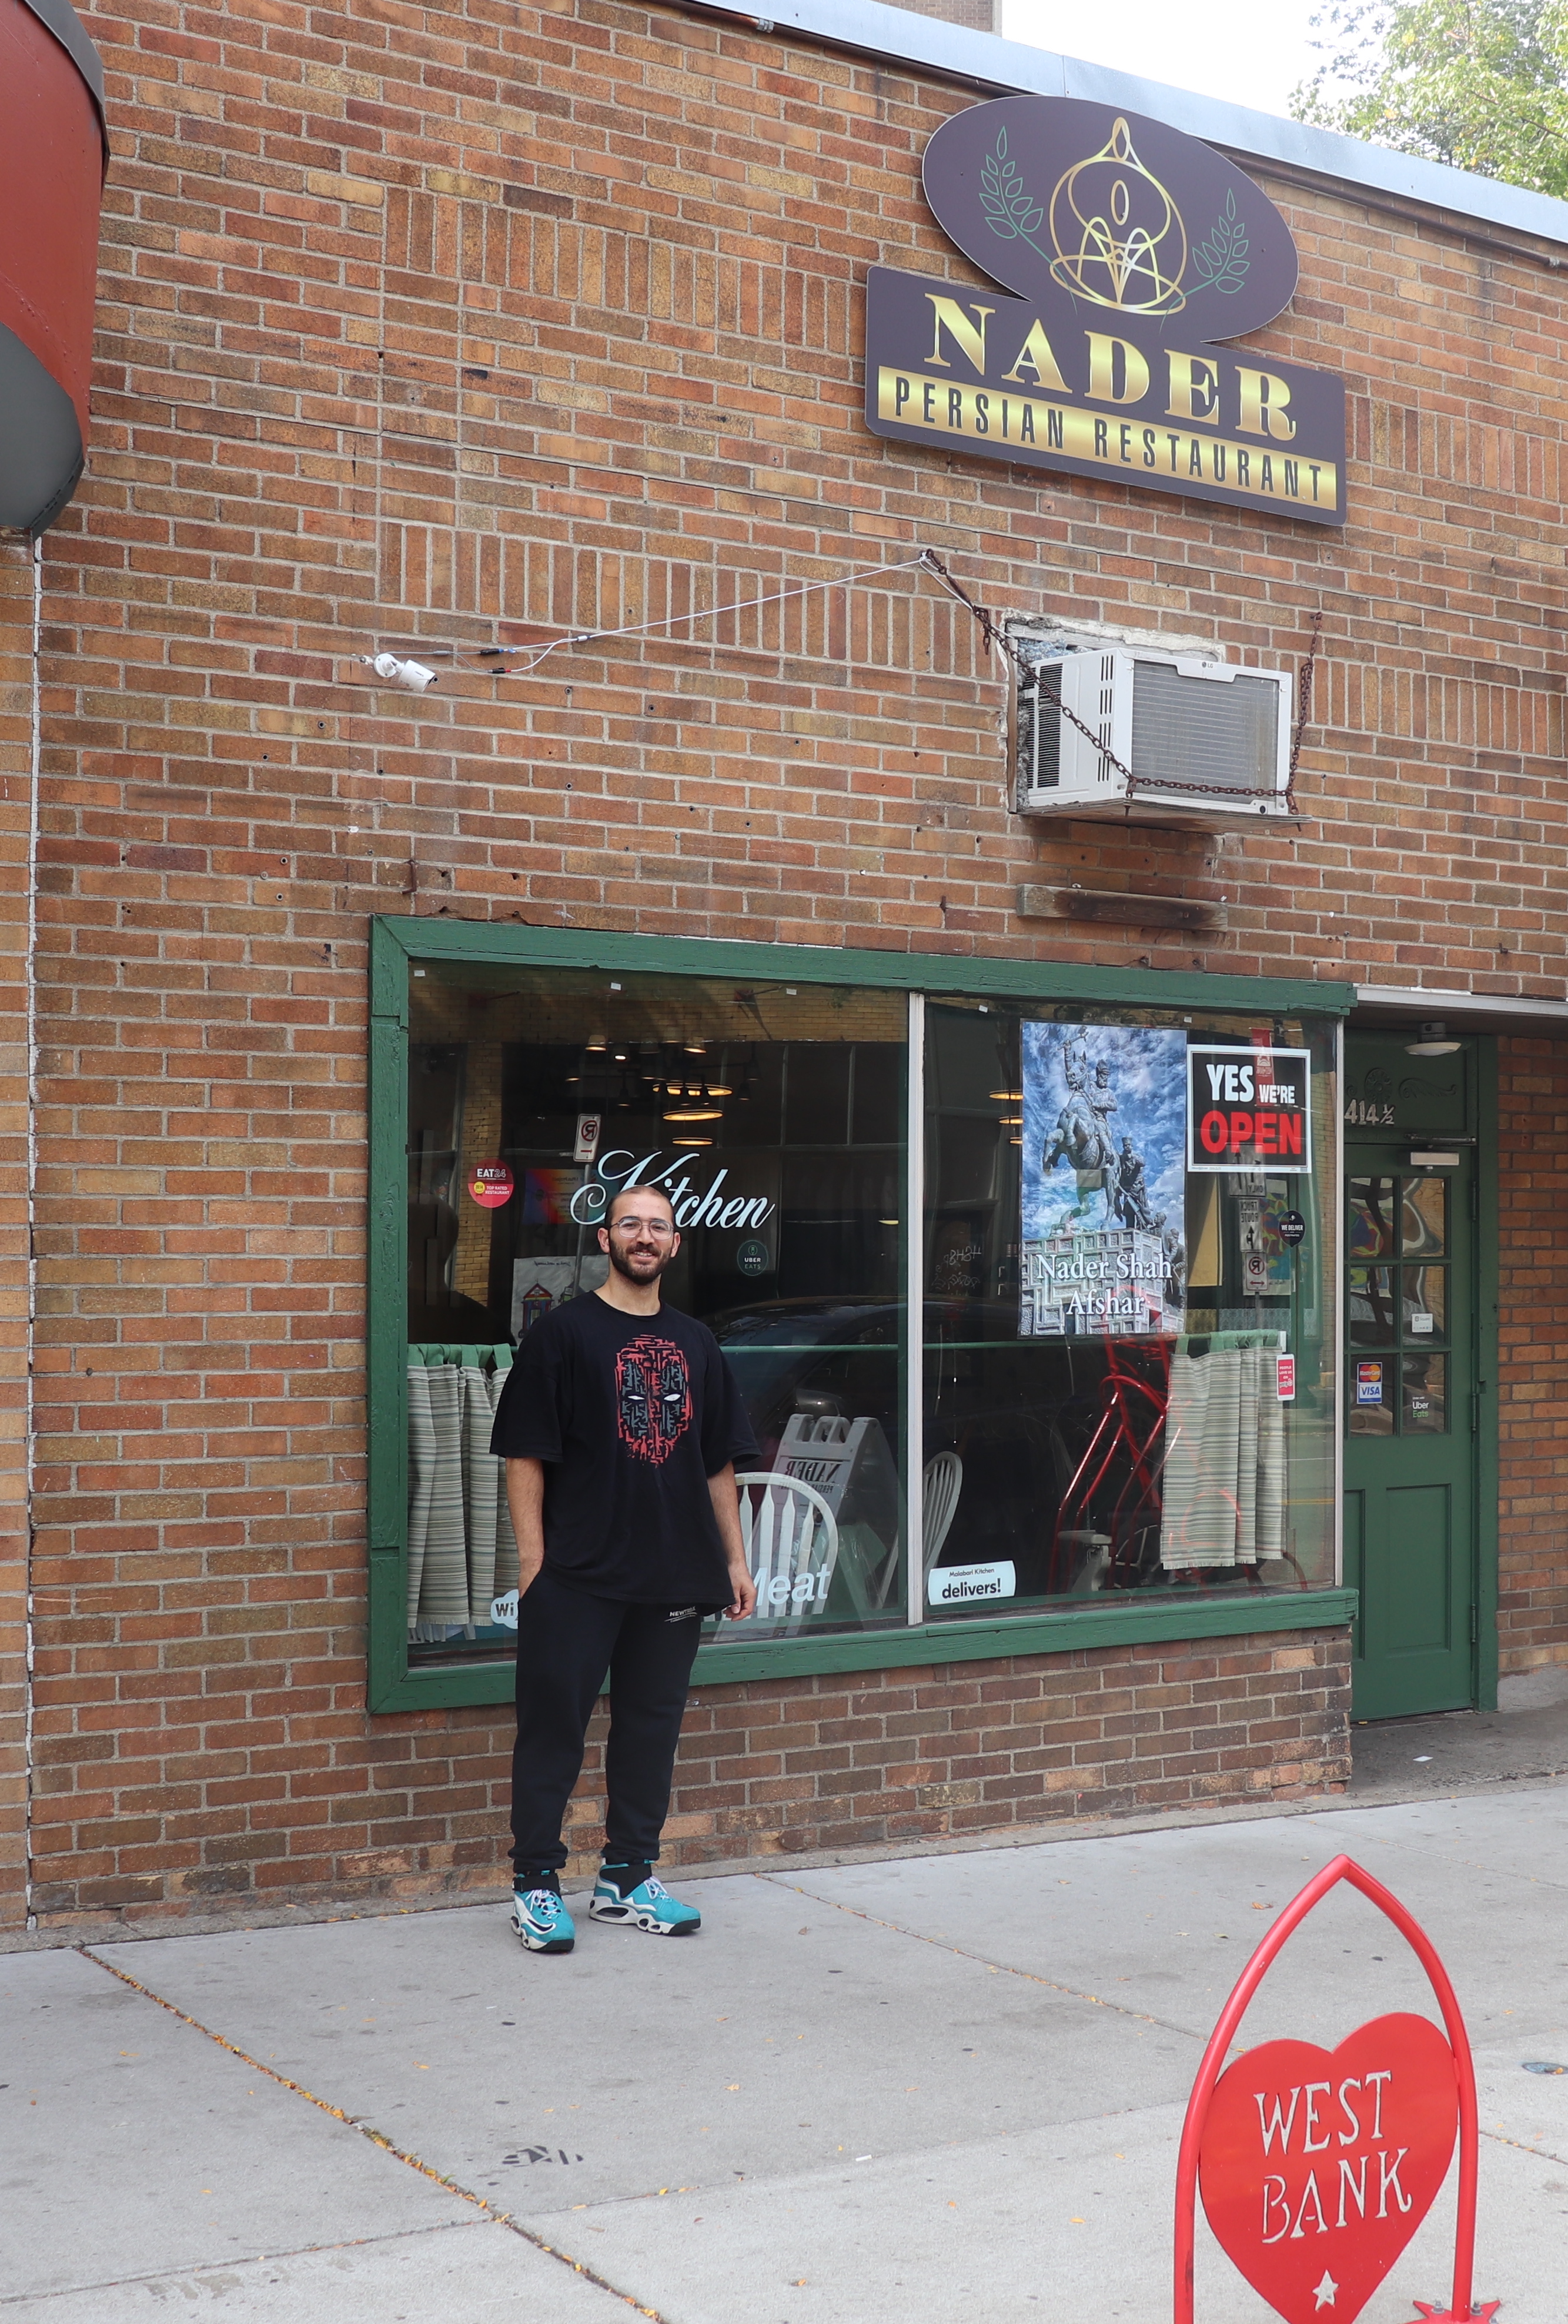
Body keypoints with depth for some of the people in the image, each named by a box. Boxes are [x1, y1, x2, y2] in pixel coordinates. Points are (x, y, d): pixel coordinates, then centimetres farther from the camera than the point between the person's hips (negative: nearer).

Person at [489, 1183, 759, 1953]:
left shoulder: (695, 1343, 13)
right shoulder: (564, 1332, -3)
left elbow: (719, 1463, 17)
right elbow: (524, 1453, -6)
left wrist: (734, 1559, 13)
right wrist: (532, 1558, -12)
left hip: (674, 1574, 5)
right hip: (577, 1575, -5)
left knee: (651, 1727, 11)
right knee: (553, 1724, -1)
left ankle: (628, 1878, 23)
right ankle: (535, 1884, 9)